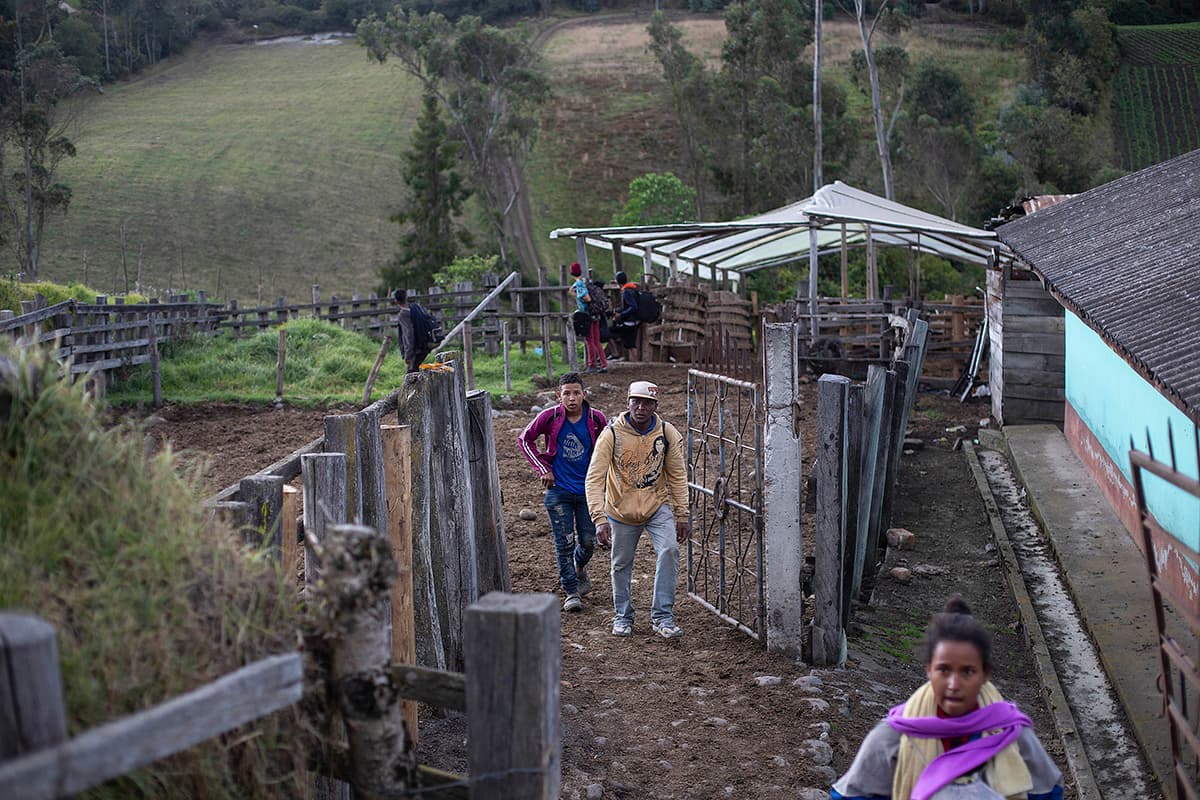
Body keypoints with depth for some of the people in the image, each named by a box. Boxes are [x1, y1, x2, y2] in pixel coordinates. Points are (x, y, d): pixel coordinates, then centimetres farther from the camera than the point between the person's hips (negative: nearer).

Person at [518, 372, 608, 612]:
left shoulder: (596, 419, -6)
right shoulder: (550, 417, -9)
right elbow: (525, 439, 2)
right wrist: (543, 468, -3)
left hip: (587, 489, 1)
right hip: (559, 490, -1)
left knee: (588, 542, 7)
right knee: (564, 543, -3)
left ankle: (579, 568, 40)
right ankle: (571, 592, 8)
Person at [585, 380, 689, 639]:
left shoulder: (667, 433, -10)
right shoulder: (612, 434, -18)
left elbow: (677, 476, 0)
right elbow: (595, 478, -19)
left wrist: (681, 515, -1)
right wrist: (599, 519, -28)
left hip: (658, 506, 1)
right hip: (621, 510, -1)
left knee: (669, 550, -19)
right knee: (621, 565, 9)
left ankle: (662, 617, -10)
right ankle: (623, 616, 31)